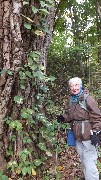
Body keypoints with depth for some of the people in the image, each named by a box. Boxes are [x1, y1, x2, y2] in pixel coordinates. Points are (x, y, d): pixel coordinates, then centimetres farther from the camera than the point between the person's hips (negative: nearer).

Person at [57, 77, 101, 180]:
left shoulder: (87, 99, -14)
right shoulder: (70, 100, 6)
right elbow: (69, 115, 16)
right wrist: (63, 118, -5)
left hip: (88, 137, -7)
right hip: (77, 138, 7)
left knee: (89, 164, -3)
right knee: (84, 162, 22)